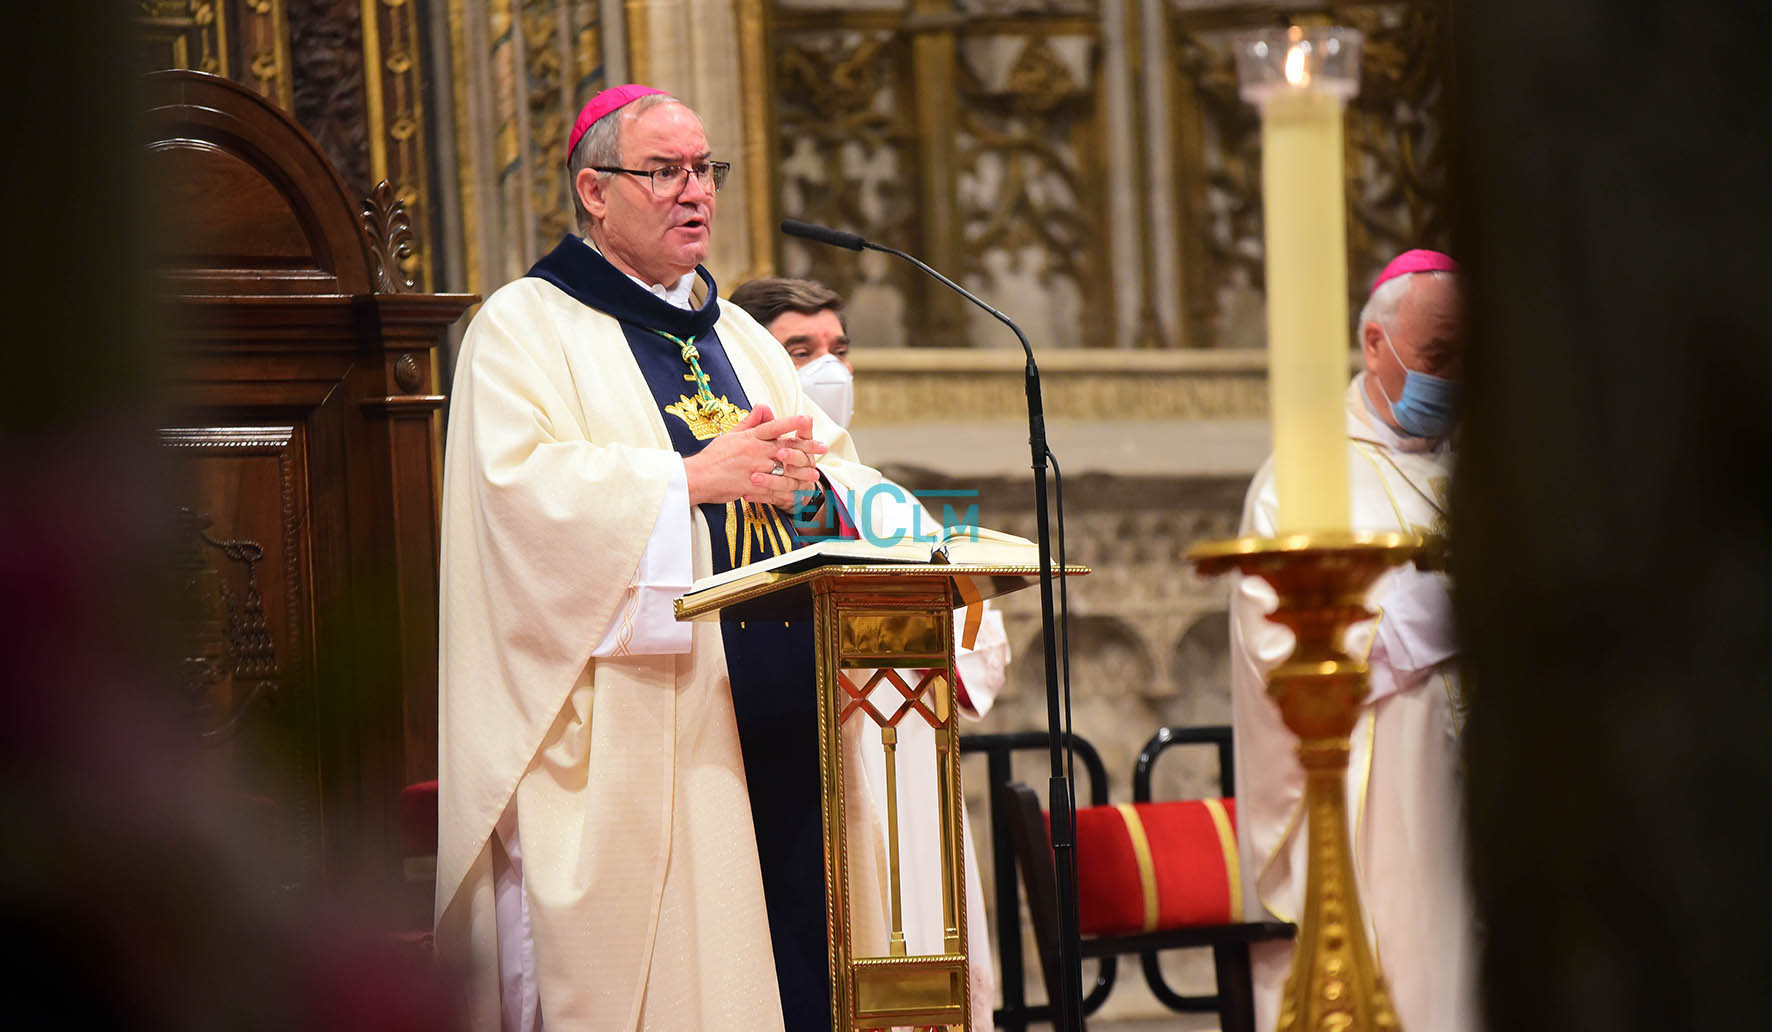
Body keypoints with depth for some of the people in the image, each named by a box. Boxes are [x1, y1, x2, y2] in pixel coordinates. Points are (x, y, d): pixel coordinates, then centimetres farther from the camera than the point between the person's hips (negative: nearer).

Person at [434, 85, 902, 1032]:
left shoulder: (739, 339, 23)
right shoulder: (525, 329, 3)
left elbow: (853, 483, 16)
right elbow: (522, 488, -13)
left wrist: (810, 480, -7)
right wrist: (692, 477, -19)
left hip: (786, 726, 6)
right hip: (644, 733, -6)